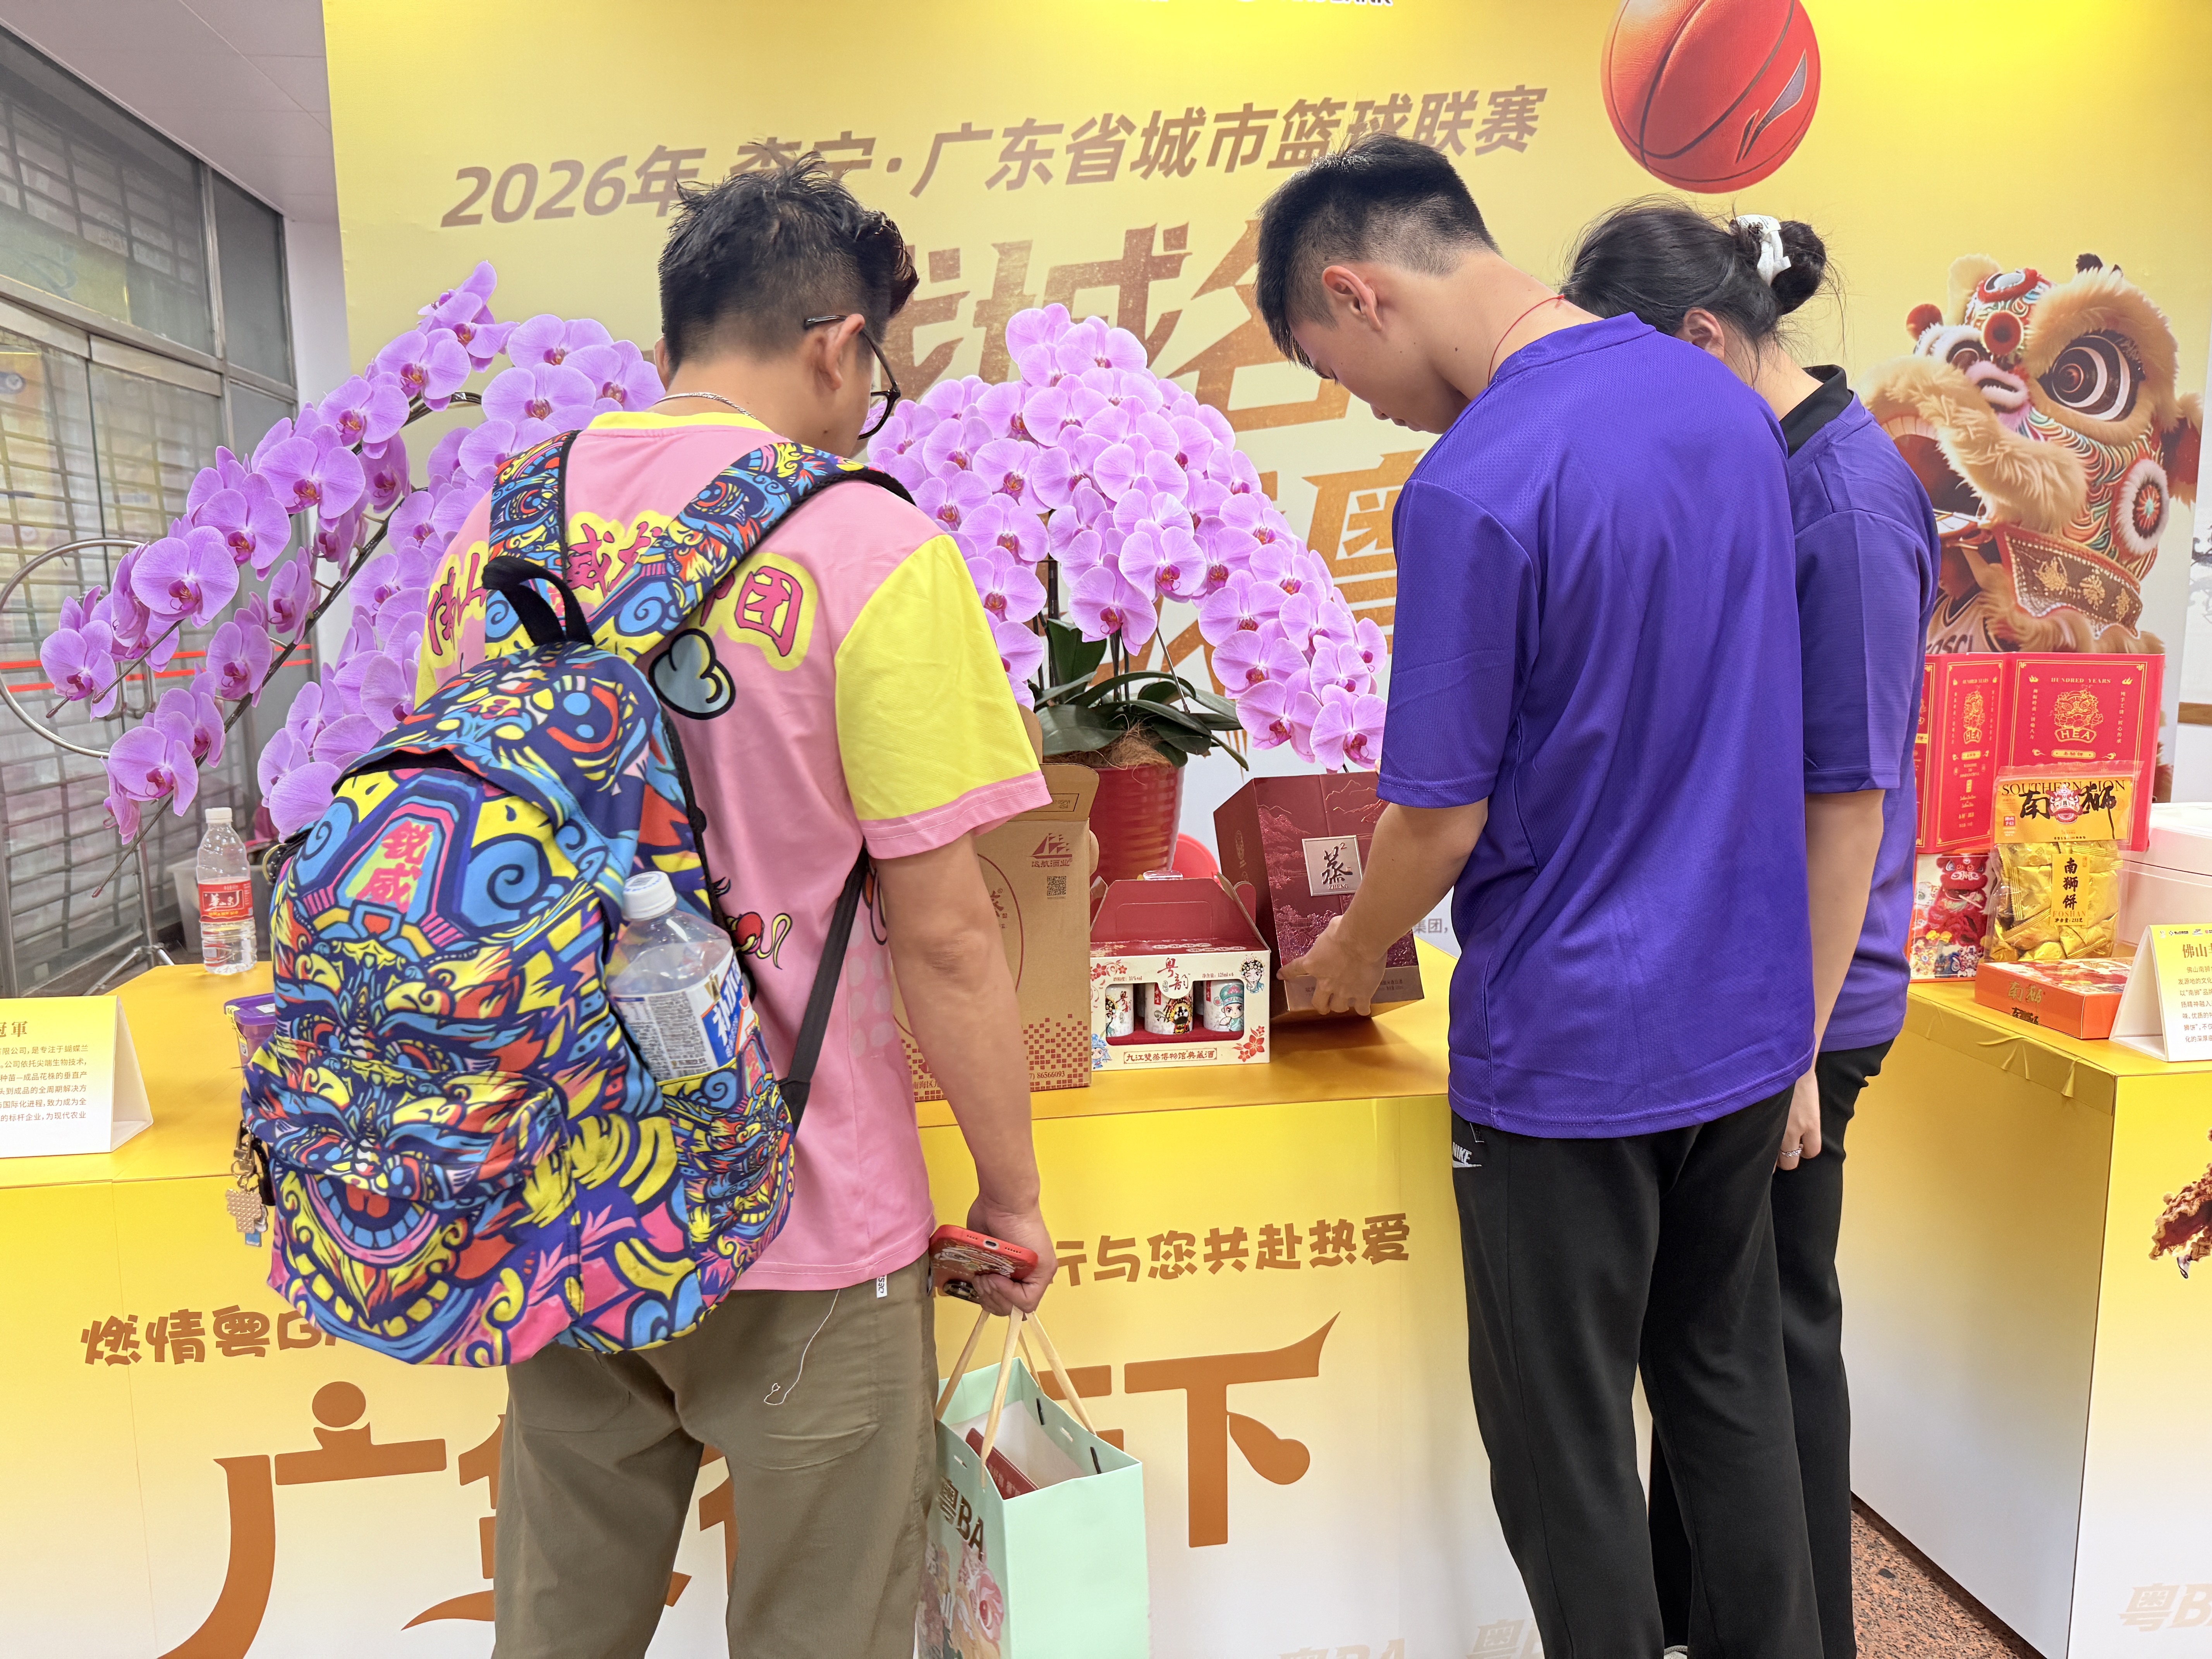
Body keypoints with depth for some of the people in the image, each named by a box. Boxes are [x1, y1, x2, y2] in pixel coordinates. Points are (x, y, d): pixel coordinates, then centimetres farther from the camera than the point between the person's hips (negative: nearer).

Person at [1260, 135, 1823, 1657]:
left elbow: (1443, 816, -17)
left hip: (1574, 1044, -8)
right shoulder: (1726, 403, 3)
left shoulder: (1475, 489, -22)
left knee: (1564, 1441, 12)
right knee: (1733, 1389, 24)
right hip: (1748, 1010, 8)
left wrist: (1357, 947, 3)